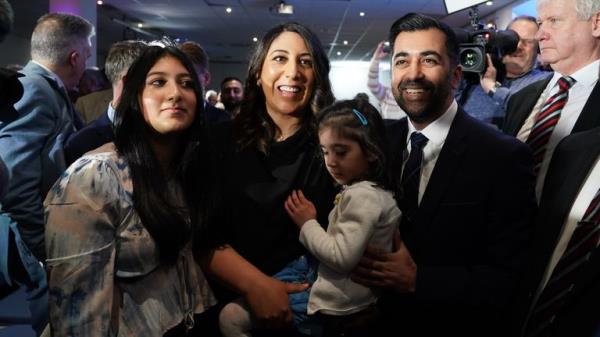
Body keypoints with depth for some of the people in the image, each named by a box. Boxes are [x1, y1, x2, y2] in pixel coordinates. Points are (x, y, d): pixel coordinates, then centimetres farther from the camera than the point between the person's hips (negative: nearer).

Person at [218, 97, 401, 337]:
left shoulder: (362, 196, -20)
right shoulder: (373, 192, 10)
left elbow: (342, 258, -24)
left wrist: (308, 224, -12)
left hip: (332, 310, -10)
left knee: (231, 317, -9)